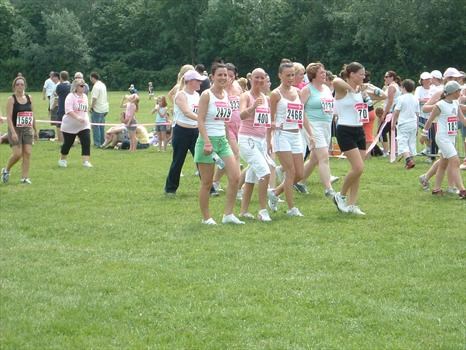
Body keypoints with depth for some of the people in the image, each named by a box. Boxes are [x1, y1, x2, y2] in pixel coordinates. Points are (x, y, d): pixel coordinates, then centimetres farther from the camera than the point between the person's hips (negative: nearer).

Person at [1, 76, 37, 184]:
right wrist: (13, 132, -22)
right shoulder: (11, 99, -8)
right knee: (17, 154, -10)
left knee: (27, 153, -3)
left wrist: (35, 129, 17)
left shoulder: (29, 98, 7)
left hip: (27, 129, 4)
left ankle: (25, 177, 4)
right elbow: (9, 117, -13)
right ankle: (6, 170, 17)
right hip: (15, 130, -4)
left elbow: (32, 114, 16)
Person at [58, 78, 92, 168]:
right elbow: (68, 110, -24)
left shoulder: (85, 96, 11)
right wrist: (77, 117, -34)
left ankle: (85, 161, -12)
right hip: (70, 126, -5)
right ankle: (62, 160, 28)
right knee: (67, 143, 7)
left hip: (84, 125, 5)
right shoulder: (71, 96, -12)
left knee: (86, 142, -12)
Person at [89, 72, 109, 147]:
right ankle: (102, 142, 21)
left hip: (97, 110, -9)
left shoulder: (96, 86, -17)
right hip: (104, 109, 9)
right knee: (102, 126, 16)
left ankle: (97, 143, -5)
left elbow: (94, 98, -22)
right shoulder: (103, 85, 13)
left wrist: (91, 107, -12)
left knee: (96, 127, -5)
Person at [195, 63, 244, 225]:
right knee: (207, 183, 1)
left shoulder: (226, 94, 10)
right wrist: (207, 142, -24)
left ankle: (228, 214, 5)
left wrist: (228, 139, 17)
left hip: (223, 140, 7)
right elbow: (200, 120, -15)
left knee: (235, 177, -3)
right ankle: (206, 218, 12)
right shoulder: (207, 95, -10)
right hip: (208, 140, -7)